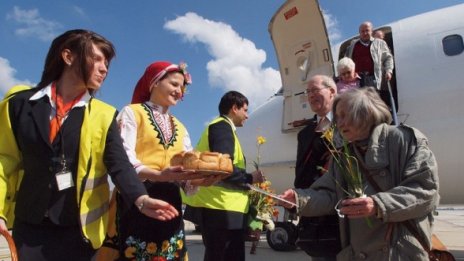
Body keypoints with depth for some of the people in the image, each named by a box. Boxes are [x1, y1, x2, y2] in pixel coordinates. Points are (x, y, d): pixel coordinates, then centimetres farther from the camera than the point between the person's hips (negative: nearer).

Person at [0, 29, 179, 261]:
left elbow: (119, 164, -9)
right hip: (30, 225, 1)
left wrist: (141, 200, -25)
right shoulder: (19, 104, 2)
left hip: (81, 227, 0)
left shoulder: (104, 114, 1)